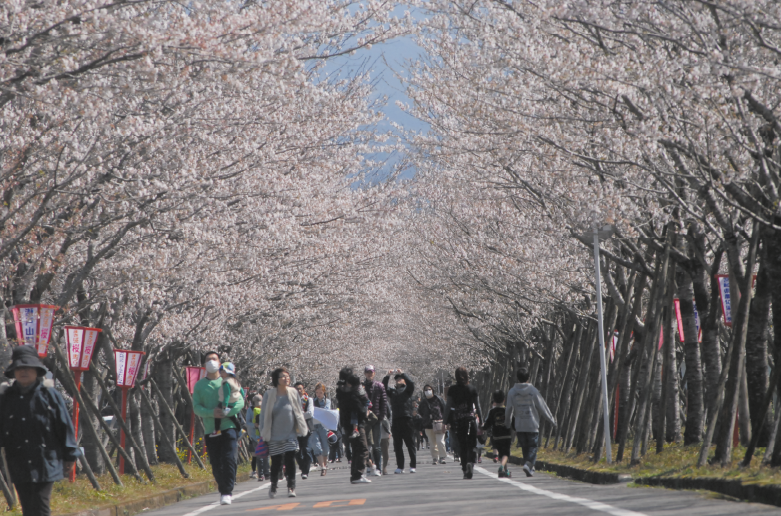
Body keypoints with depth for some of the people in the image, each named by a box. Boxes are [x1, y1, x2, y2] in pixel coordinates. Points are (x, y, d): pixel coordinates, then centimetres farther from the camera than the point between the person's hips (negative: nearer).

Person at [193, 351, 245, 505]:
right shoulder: (199, 385, 11)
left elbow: (240, 402, 0)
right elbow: (196, 407, 1)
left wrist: (226, 412, -18)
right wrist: (212, 413, -18)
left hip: (228, 426, -2)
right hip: (210, 429, 2)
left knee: (229, 459, -13)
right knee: (216, 464, 2)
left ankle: (227, 493, -13)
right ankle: (223, 490, 16)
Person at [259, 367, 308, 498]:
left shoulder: (293, 393, 4)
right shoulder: (269, 395, -2)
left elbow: (299, 413, 13)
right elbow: (264, 415, 4)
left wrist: (300, 428, 10)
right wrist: (264, 434, 2)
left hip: (290, 434, 1)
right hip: (275, 436, -1)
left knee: (290, 460, -6)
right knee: (276, 462, 4)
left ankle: (291, 487, -1)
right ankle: (273, 486, 23)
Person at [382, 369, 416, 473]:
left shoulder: (407, 389, 8)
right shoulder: (392, 390, 18)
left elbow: (411, 383, -10)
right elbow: (383, 387, 7)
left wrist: (402, 373, -8)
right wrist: (387, 376, -2)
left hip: (406, 419, -4)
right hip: (395, 420, 4)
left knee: (410, 443, -1)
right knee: (397, 445, 4)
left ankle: (412, 466, 2)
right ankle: (400, 466, 7)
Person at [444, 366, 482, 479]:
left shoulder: (452, 390, 1)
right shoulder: (472, 389, 1)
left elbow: (448, 406, 0)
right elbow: (478, 406, 1)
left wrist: (446, 421, 5)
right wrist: (481, 420, 7)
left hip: (457, 420, 1)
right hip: (470, 419, -1)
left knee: (462, 446, 7)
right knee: (471, 445, 2)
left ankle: (465, 471, 5)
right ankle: (470, 462, -26)